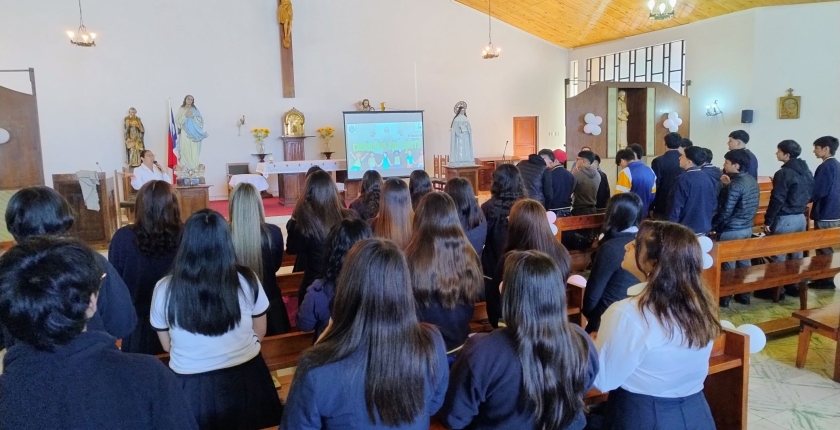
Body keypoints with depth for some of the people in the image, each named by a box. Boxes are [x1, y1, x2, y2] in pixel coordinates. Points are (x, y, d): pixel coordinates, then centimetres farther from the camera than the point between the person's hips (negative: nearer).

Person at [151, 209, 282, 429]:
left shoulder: (164, 289, -14)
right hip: (245, 379, 1)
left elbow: (167, 345, 2)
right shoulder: (247, 280, -14)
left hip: (192, 388, 0)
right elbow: (259, 333, 2)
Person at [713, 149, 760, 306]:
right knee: (744, 261, 15)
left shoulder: (735, 185, -22)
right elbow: (749, 206, 14)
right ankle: (744, 295, 25)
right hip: (747, 228, 9)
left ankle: (724, 298, 11)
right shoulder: (752, 181, 6)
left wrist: (712, 224, -8)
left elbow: (725, 212, -21)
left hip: (731, 230, -9)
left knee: (728, 264, 2)